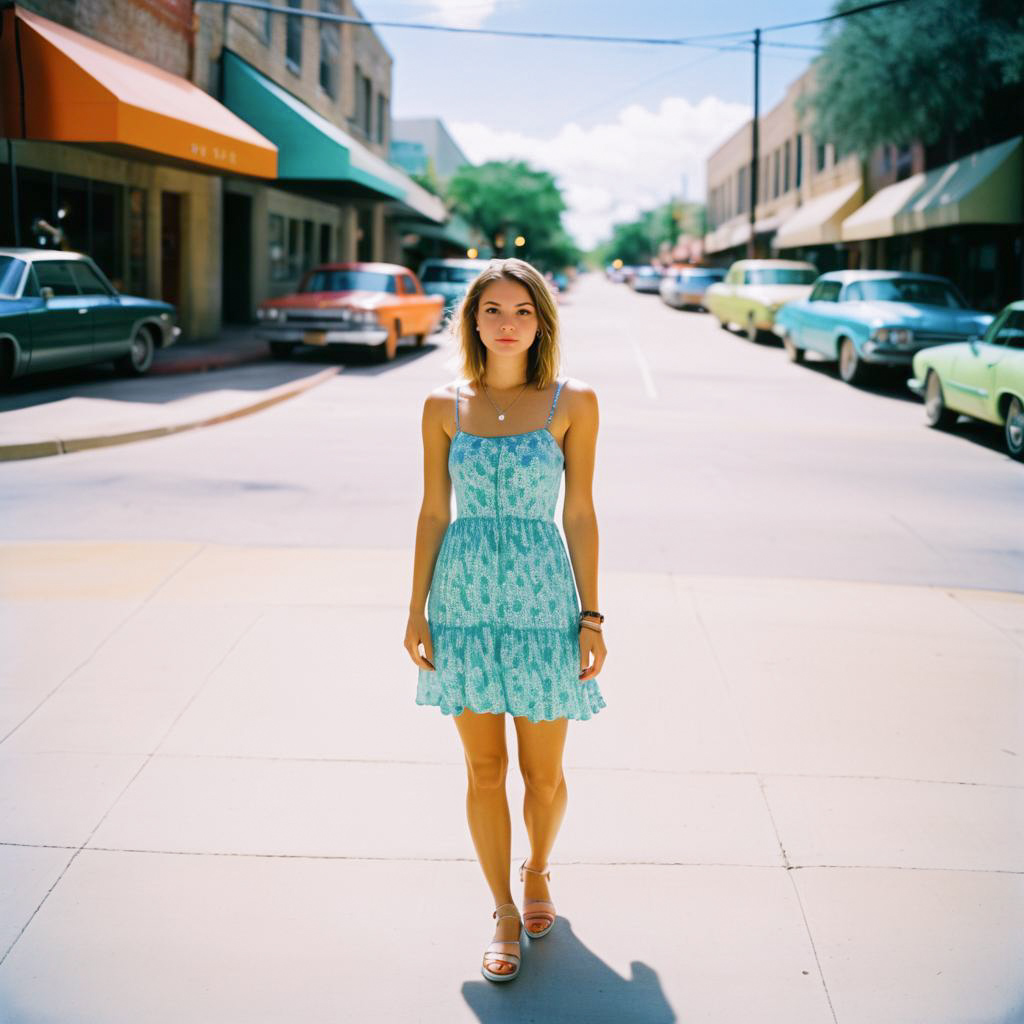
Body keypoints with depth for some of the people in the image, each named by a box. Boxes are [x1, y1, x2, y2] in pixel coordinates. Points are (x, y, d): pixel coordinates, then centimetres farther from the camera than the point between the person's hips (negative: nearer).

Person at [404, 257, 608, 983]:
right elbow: (433, 513, 6)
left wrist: (591, 615, -2)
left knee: (543, 772, 8)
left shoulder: (572, 403, -2)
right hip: (465, 602, 1)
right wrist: (417, 610, 3)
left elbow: (579, 515, 0)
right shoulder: (445, 406, 3)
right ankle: (505, 916, 22)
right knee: (484, 768, 7)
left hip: (542, 601, -1)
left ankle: (538, 872, 38)